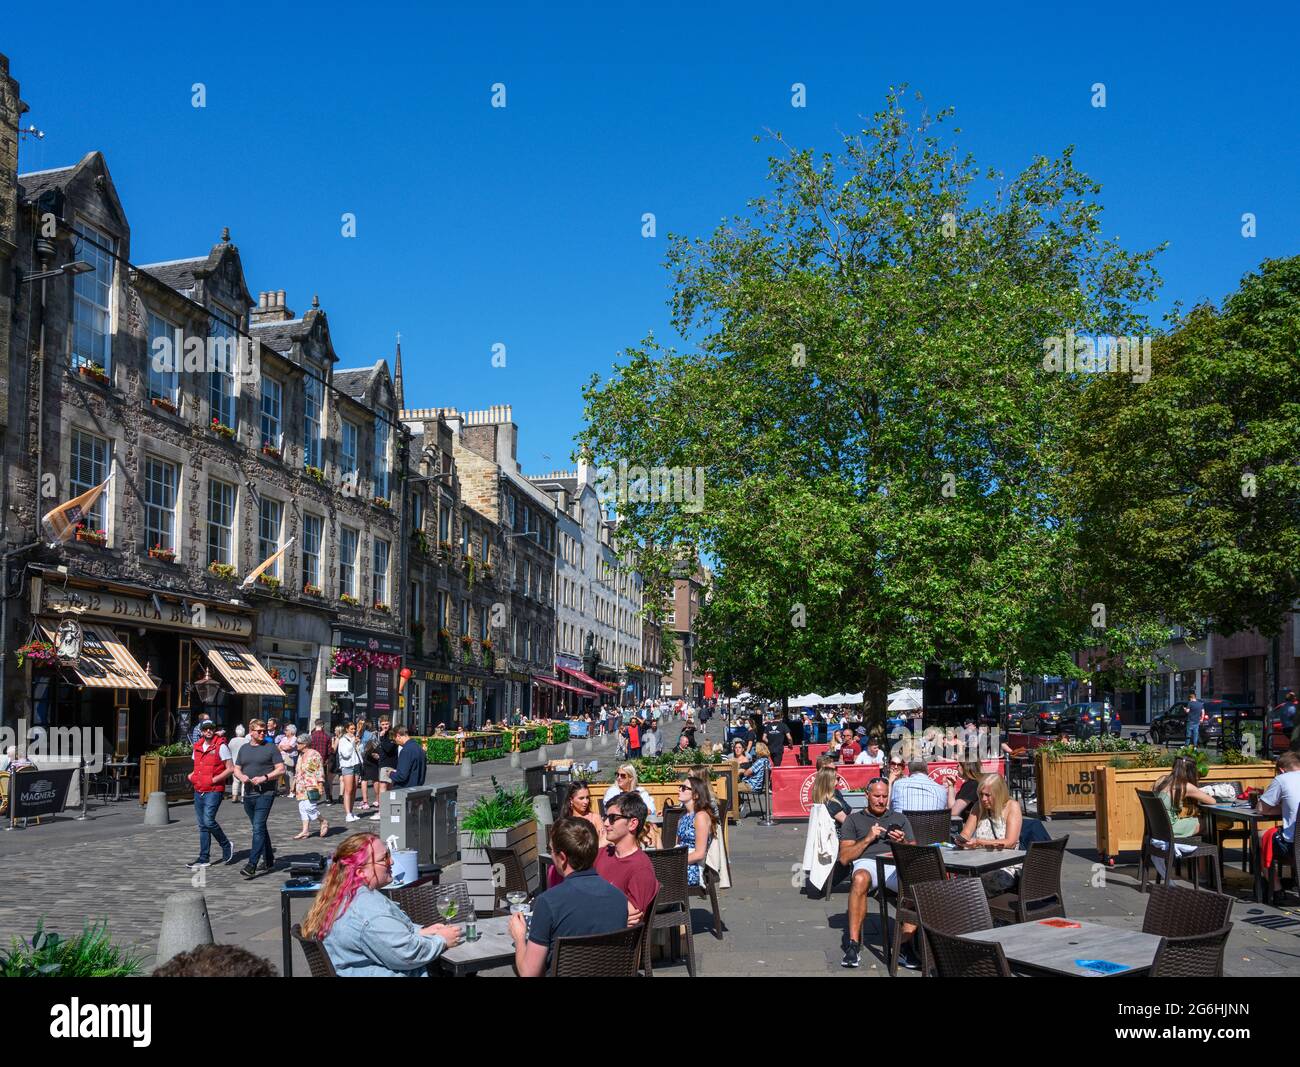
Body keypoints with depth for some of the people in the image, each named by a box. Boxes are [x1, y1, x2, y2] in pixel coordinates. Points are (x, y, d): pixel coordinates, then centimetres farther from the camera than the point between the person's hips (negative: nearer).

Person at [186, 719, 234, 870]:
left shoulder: (220, 746, -8)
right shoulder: (197, 747, 12)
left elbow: (230, 769, -10)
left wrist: (214, 779, -16)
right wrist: (192, 776, 7)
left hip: (214, 790, -7)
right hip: (198, 790, 7)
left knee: (208, 820, -16)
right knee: (202, 825, 9)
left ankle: (226, 846, 7)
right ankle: (204, 859, 14)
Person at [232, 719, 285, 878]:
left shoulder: (271, 748, -1)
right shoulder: (244, 749, 15)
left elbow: (281, 770, -5)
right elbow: (236, 769, 18)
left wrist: (264, 777, -17)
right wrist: (241, 776, -4)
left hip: (265, 793, -6)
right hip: (248, 794, 6)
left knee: (258, 828, -14)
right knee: (259, 828, 15)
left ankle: (252, 865, -18)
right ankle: (268, 860, 28)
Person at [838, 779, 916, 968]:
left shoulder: (900, 819, 30)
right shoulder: (854, 820, 24)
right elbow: (844, 857, 13)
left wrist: (903, 842, 0)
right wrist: (868, 839, 3)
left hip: (897, 865, 2)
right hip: (867, 862, -2)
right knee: (860, 879, -41)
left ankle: (905, 946, -28)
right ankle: (854, 945, -35)